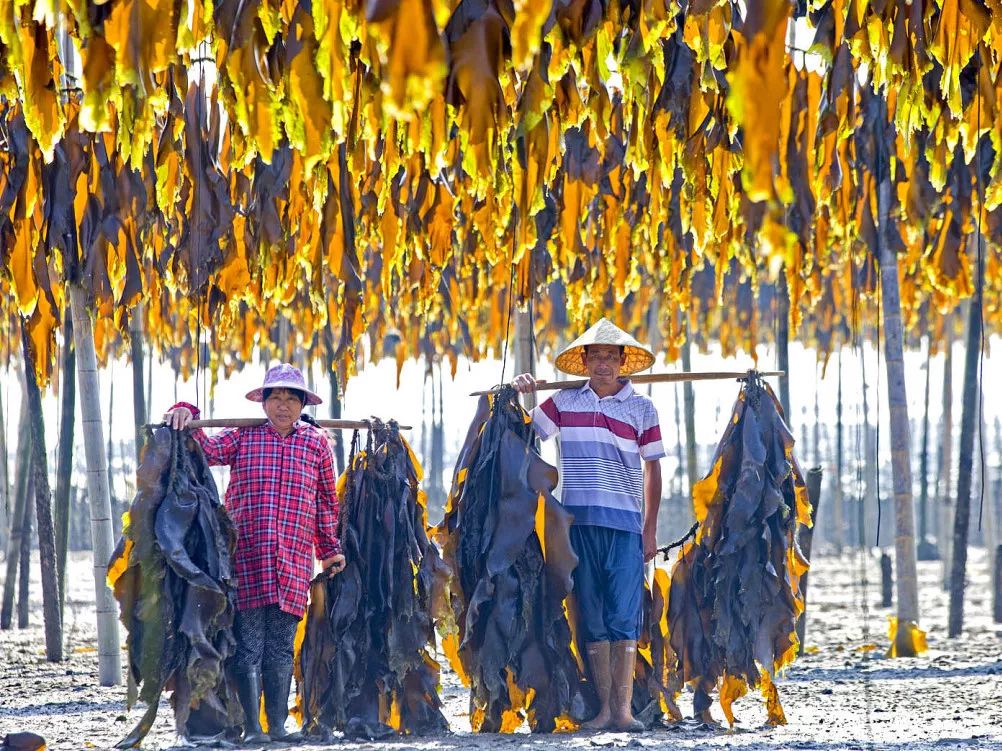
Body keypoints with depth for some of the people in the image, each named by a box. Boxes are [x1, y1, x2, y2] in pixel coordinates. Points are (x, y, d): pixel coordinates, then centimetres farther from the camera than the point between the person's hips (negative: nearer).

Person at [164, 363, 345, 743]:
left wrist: (330, 549, 22)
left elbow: (326, 502, 18)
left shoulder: (316, 443, 11)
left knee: (281, 650, 5)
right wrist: (186, 416, -18)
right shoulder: (243, 437, 8)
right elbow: (207, 449, -3)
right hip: (246, 557, -1)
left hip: (293, 562, 1)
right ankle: (252, 728, -1)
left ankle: (278, 726, 11)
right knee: (248, 647, -4)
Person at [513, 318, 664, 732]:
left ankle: (624, 708, -8)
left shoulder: (641, 408, 6)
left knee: (624, 616, -8)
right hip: (578, 522, 2)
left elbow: (652, 469, 10)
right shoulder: (564, 402, 9)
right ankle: (604, 708, 5)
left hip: (624, 523, -1)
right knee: (592, 619, 3)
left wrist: (650, 529, 7)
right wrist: (517, 397, -3)